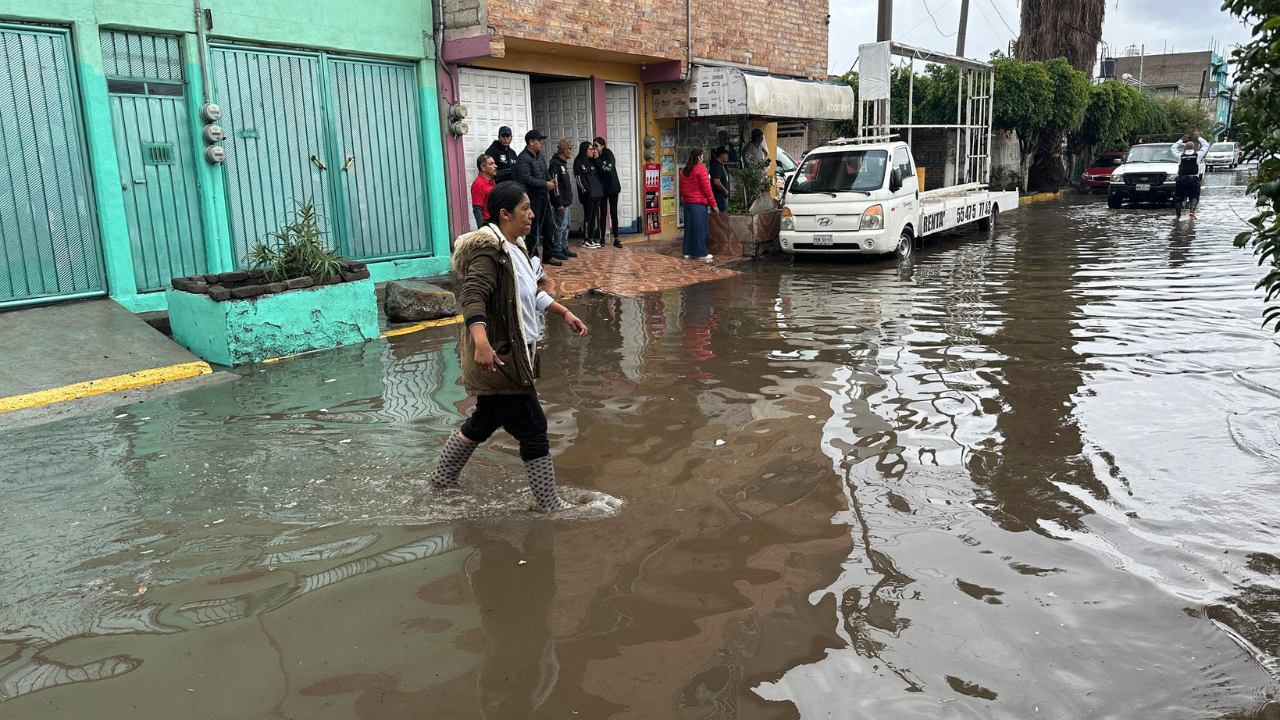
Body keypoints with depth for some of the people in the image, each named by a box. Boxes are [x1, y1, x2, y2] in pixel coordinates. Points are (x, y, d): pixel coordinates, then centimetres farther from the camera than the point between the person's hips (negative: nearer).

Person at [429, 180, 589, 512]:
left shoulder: (514, 246, 11)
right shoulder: (489, 250, -21)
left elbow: (531, 294, 24)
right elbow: (473, 297, -34)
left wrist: (564, 313, 23)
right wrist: (481, 341, -48)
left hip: (511, 353, 10)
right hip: (497, 357, -10)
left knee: (485, 420, 23)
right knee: (533, 429, -1)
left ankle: (443, 477, 40)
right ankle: (549, 504, 12)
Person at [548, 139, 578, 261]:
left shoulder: (563, 163, 16)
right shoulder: (555, 163, -14)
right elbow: (555, 184, -20)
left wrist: (568, 199, 17)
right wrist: (559, 203, -22)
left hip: (566, 201, 10)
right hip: (561, 202, -10)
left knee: (566, 225, 13)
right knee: (561, 225, -6)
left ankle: (564, 248, 20)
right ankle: (556, 250, 0)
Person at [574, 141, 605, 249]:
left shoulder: (592, 161, 18)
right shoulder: (578, 162, -4)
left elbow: (598, 175, 20)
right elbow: (579, 178, -12)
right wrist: (587, 191, -15)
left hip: (596, 193, 7)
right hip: (587, 195, -7)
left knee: (595, 217, 7)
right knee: (588, 217, -5)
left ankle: (593, 239, 13)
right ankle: (586, 241, 1)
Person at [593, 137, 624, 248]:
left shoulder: (609, 155, -8)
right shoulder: (596, 158, 1)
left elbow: (608, 168, -22)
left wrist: (597, 159, -18)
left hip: (612, 187, -3)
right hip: (602, 188, 3)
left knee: (613, 213, 0)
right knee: (603, 214, 4)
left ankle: (616, 239, 1)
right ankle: (602, 238, 8)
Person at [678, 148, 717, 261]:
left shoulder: (684, 171, 12)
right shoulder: (701, 170, -10)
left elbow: (681, 188, 16)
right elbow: (707, 189, -11)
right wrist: (713, 204, -7)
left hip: (687, 202, 7)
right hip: (699, 203, -7)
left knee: (689, 227, 10)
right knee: (700, 228, -3)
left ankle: (688, 252, 11)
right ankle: (701, 253, -2)